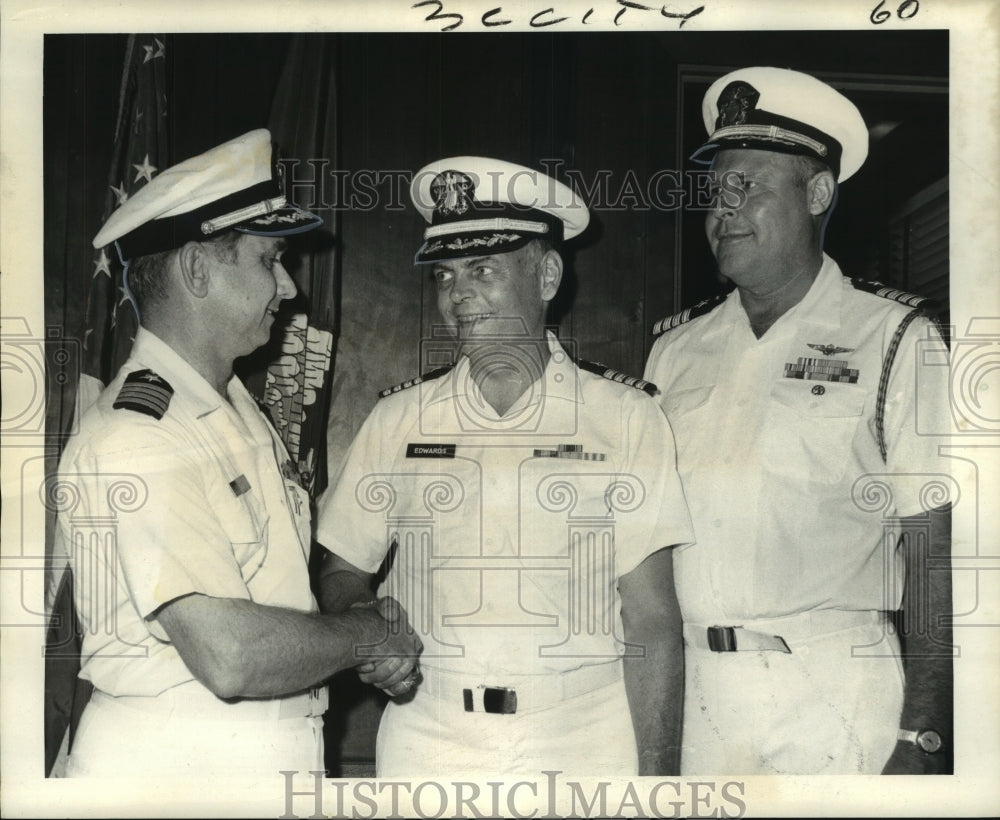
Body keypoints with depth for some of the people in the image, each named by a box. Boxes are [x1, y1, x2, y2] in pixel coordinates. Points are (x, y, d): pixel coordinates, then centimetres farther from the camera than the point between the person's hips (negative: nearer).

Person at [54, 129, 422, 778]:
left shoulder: (239, 409, 8)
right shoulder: (135, 439, -21)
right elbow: (231, 656, -28)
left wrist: (372, 622, -2)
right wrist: (372, 632, -13)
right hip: (167, 765, -8)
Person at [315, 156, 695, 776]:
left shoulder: (627, 417, -2)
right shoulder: (398, 419, 4)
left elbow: (651, 621, -4)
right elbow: (342, 573, 10)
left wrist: (657, 774, -9)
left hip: (586, 743, -1)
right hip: (427, 744, 2)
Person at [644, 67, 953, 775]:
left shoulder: (892, 339, -2)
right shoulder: (676, 347, 9)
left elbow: (933, 550, -6)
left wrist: (922, 736, -11)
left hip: (835, 690, -3)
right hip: (693, 688, 4)